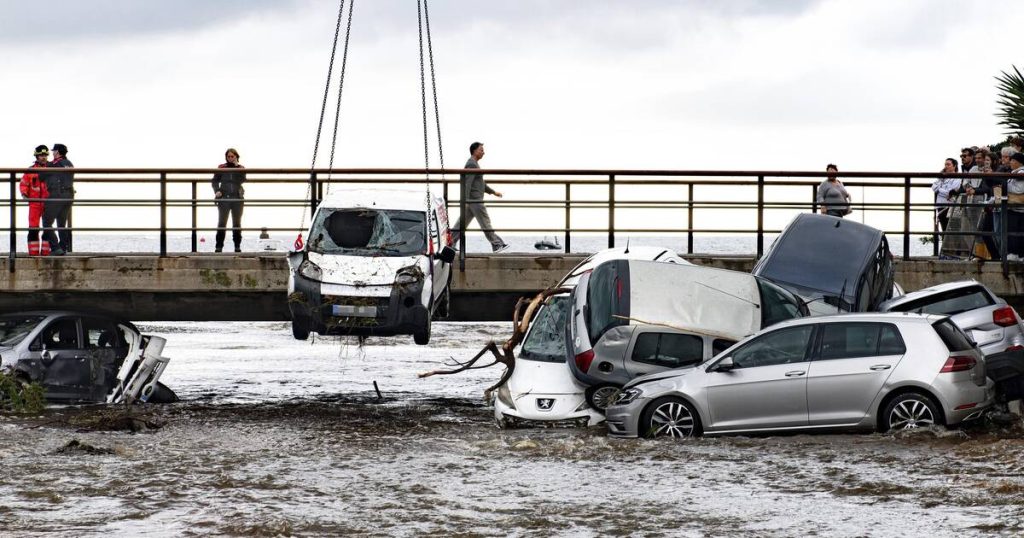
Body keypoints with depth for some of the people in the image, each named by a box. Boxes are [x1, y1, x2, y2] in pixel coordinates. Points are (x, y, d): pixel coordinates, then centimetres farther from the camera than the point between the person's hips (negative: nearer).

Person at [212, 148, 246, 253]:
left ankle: (237, 246, 9)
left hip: (237, 198, 1)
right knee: (221, 223, -6)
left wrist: (237, 166, -9)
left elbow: (242, 180, -9)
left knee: (237, 223, 5)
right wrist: (217, 191, -11)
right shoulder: (221, 168, 7)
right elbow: (215, 181, 7)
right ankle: (219, 247, -6)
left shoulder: (241, 168, 8)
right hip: (224, 198, -1)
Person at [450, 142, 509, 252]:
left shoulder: (474, 164, 21)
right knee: (485, 222, -6)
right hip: (474, 199, -10)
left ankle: (450, 242, 7)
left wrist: (493, 192, 30)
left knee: (462, 222, 8)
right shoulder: (471, 164, -13)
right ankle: (497, 245, -4)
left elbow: (481, 183, 30)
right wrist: (466, 201, -27)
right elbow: (467, 184, -21)